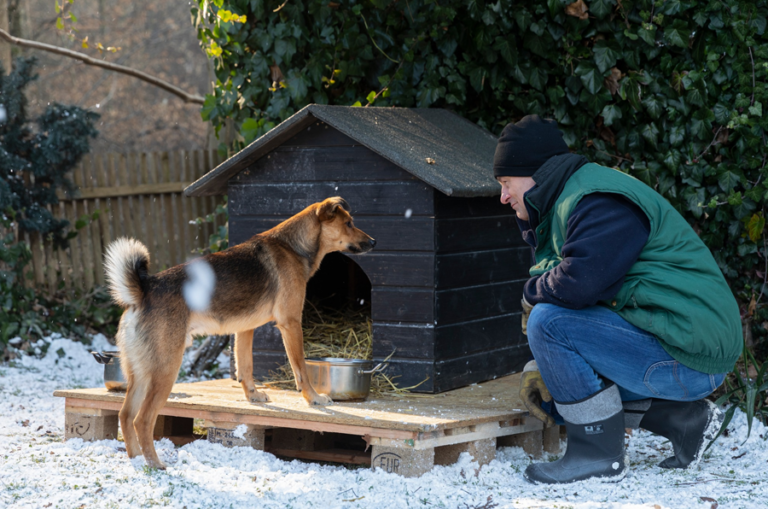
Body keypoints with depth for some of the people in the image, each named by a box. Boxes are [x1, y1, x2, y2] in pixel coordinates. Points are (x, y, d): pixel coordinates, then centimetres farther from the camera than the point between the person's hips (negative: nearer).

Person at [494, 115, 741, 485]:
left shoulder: (599, 202, -15)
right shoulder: (565, 203, 19)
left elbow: (579, 281, -31)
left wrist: (533, 294, -8)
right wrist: (539, 370, 5)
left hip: (687, 354, -11)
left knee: (549, 321, -18)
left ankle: (599, 455, -10)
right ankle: (685, 419, 15)